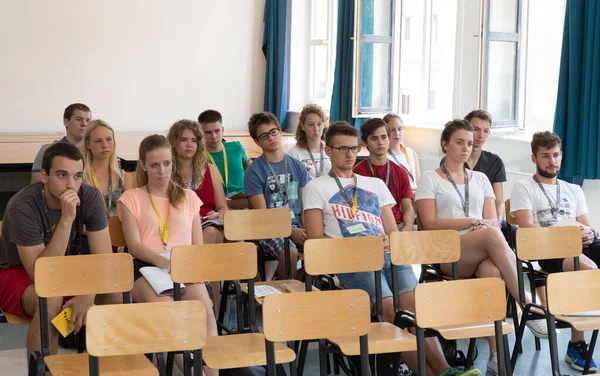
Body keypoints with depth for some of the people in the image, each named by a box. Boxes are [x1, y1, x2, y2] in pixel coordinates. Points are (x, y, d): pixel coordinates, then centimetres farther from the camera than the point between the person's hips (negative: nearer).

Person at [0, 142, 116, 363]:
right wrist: (66, 219, -41)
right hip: (18, 274, -4)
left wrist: (88, 295, -37)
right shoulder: (22, 207, -28)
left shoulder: (90, 197, -16)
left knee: (117, 294, -21)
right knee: (50, 302, -37)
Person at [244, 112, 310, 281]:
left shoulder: (297, 166, 14)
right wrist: (291, 232, -17)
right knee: (289, 252, -35)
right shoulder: (254, 172, 1)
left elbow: (306, 205, 10)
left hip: (298, 225, 4)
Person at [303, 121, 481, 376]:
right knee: (390, 309, -28)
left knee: (414, 303, -25)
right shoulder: (317, 188, 15)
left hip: (389, 256, 4)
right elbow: (316, 240, 4)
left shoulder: (376, 185, 27)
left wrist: (389, 243, -3)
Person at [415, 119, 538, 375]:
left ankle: (496, 355, -42)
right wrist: (472, 222, -11)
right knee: (492, 235, -36)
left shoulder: (480, 179, 24)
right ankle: (528, 306, -36)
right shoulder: (430, 179, 11)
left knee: (492, 270, -37)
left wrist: (485, 227, -10)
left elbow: (492, 220, 14)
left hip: (482, 252, 3)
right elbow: (430, 223, -2)